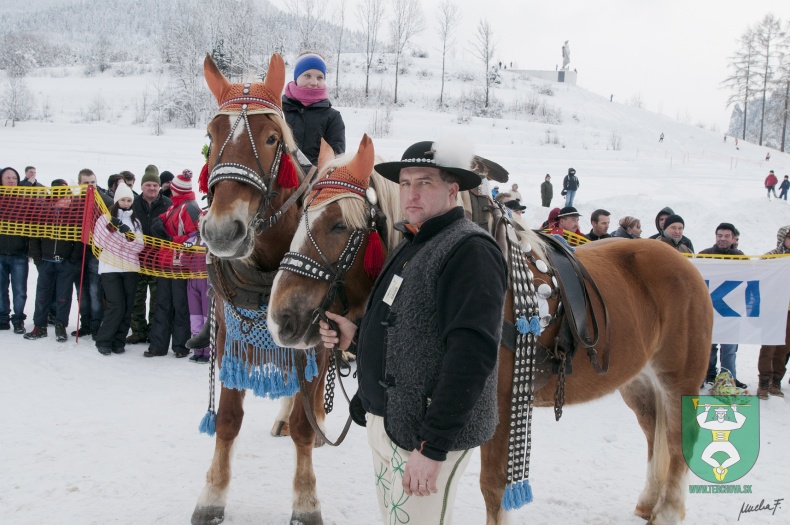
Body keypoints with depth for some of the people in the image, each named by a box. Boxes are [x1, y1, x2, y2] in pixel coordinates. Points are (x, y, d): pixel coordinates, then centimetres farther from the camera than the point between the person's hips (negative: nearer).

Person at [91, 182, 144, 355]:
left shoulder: (135, 222, 16)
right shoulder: (106, 219, 5)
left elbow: (139, 245, 2)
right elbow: (100, 241, -8)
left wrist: (128, 233, -15)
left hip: (130, 268, 4)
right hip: (110, 268, -4)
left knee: (127, 307, 2)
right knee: (116, 305, -12)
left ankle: (119, 341, 12)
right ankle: (103, 340, 2)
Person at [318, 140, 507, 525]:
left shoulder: (469, 250, -17)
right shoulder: (411, 247, 14)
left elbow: (471, 353, -25)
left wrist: (433, 447, -26)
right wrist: (357, 336, 2)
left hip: (426, 434, -9)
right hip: (384, 423, 9)